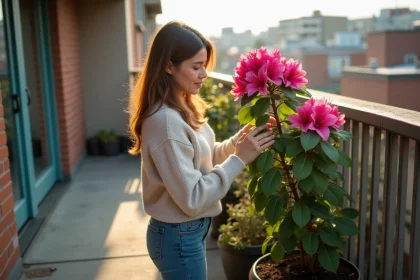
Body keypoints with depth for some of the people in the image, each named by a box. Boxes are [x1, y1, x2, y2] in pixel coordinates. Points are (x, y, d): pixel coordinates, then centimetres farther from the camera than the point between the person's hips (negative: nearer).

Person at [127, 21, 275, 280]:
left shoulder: (182, 108, 1)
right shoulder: (166, 121, -27)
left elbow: (201, 158, 8)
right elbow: (192, 199, -26)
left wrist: (237, 141, -7)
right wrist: (239, 159, -24)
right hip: (179, 237, -9)